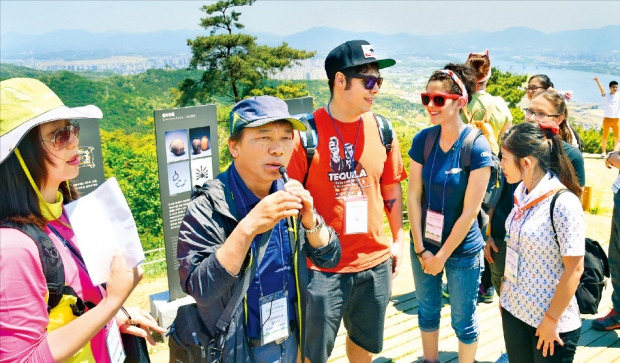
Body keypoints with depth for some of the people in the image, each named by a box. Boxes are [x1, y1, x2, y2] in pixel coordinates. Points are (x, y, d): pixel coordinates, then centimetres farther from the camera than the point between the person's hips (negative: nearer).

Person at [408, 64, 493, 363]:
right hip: (423, 244, 4)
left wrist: (441, 256, -12)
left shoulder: (477, 147, -18)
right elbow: (413, 196, -5)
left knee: (463, 319, 13)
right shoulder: (423, 139, -7)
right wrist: (420, 249, -7)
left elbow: (470, 211, -17)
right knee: (427, 310, 20)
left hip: (461, 249, -4)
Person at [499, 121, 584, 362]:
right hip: (514, 309, 7)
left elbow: (574, 269, -19)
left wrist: (552, 319, -15)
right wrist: (505, 293, 13)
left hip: (551, 321, -6)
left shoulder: (564, 204, -21)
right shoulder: (521, 192, 0)